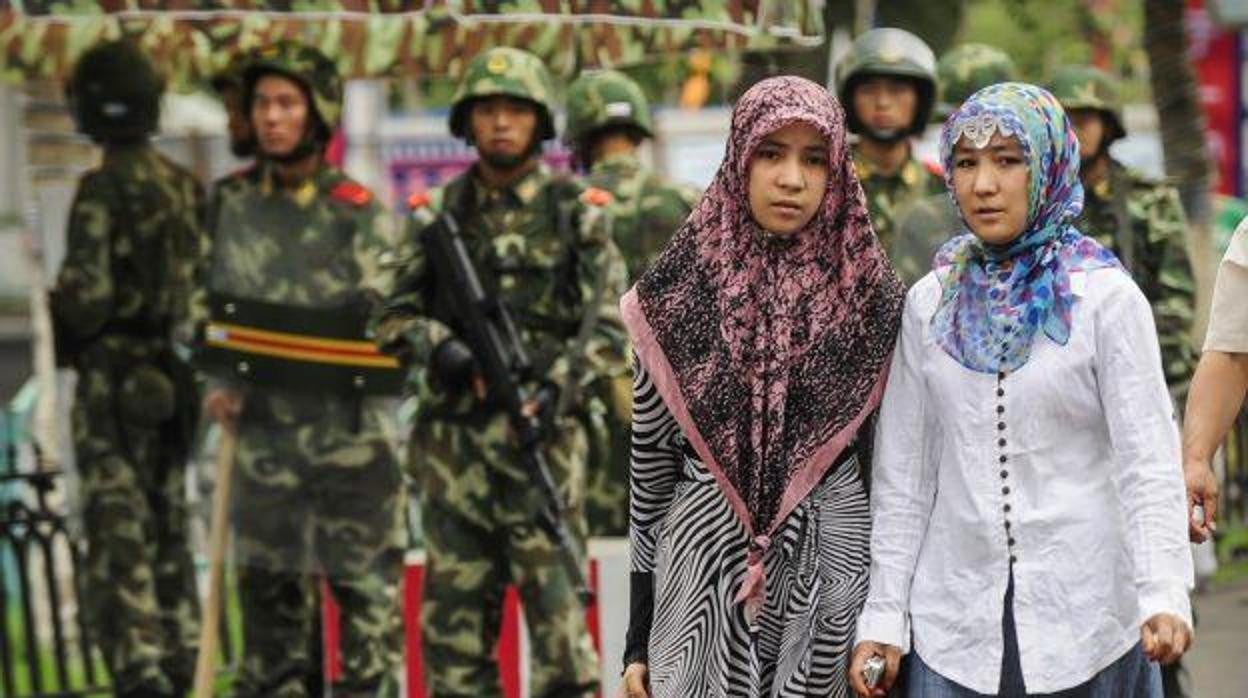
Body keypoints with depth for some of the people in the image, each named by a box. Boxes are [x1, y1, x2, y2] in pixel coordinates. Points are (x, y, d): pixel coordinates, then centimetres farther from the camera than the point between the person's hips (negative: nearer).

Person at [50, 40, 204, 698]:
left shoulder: (101, 191, -15)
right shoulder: (187, 188, 6)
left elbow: (89, 295, -18)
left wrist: (58, 305, 2)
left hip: (112, 378, -7)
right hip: (172, 378, 7)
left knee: (118, 535, -4)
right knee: (168, 528, 16)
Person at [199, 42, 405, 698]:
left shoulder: (358, 213, -7)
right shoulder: (230, 203, 6)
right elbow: (214, 305, 14)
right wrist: (220, 383, 3)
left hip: (349, 429, -4)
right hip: (261, 430, 4)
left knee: (365, 586, 0)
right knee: (267, 588, 12)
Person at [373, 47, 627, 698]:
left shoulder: (576, 213, 3)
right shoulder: (438, 213, 11)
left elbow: (608, 326, -3)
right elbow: (394, 315, 10)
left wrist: (559, 383, -19)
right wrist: (439, 348, -10)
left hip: (543, 432, -3)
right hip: (453, 439, 3)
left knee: (555, 596, -6)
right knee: (453, 601, 6)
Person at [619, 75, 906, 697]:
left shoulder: (871, 293, -1)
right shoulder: (680, 291, -2)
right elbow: (650, 459, 3)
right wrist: (639, 635, 2)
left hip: (829, 566, 0)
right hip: (704, 561, 0)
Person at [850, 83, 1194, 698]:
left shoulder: (1106, 299, -3)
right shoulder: (930, 302, 7)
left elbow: (1148, 460, -11)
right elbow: (901, 473, 9)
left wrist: (1163, 595, -25)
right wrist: (883, 616, 4)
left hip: (1088, 623, -3)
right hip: (954, 621, 3)